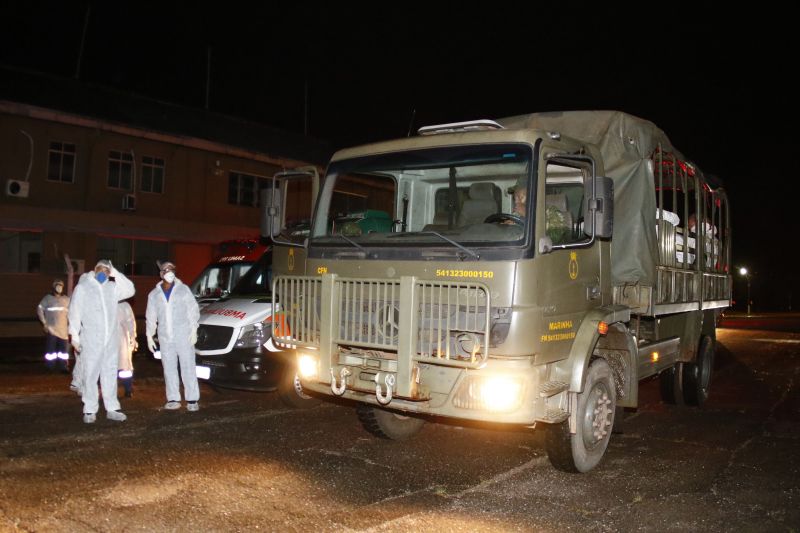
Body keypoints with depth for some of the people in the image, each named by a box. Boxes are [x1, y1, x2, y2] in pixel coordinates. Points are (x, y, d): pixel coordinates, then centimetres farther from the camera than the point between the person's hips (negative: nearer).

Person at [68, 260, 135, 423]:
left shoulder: (112, 287, 12)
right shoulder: (82, 287, 1)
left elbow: (130, 290, 2)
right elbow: (75, 312, -2)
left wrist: (116, 274, -2)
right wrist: (75, 336, -8)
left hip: (111, 339, 4)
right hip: (91, 340, -4)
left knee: (110, 374, 7)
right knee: (90, 375, -2)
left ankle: (112, 409, 12)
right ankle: (90, 410, 4)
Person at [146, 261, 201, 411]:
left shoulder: (183, 289, 3)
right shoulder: (154, 294, 11)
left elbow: (193, 310, 1)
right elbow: (151, 317, 14)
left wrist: (193, 330, -6)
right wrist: (149, 336, 9)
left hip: (184, 336, -3)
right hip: (165, 338, 3)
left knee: (188, 367, -3)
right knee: (169, 369, 6)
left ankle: (192, 399, 0)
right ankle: (173, 399, 13)